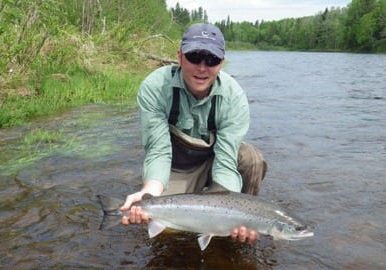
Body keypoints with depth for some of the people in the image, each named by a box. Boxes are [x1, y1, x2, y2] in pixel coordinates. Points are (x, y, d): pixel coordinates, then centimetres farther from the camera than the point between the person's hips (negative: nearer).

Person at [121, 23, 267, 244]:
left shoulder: (234, 97, -26)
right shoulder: (154, 88, -27)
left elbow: (225, 162, -31)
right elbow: (158, 151, -30)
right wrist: (150, 193, -51)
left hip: (214, 158, 1)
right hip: (175, 168, 0)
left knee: (253, 160, -28)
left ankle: (237, 227, -3)